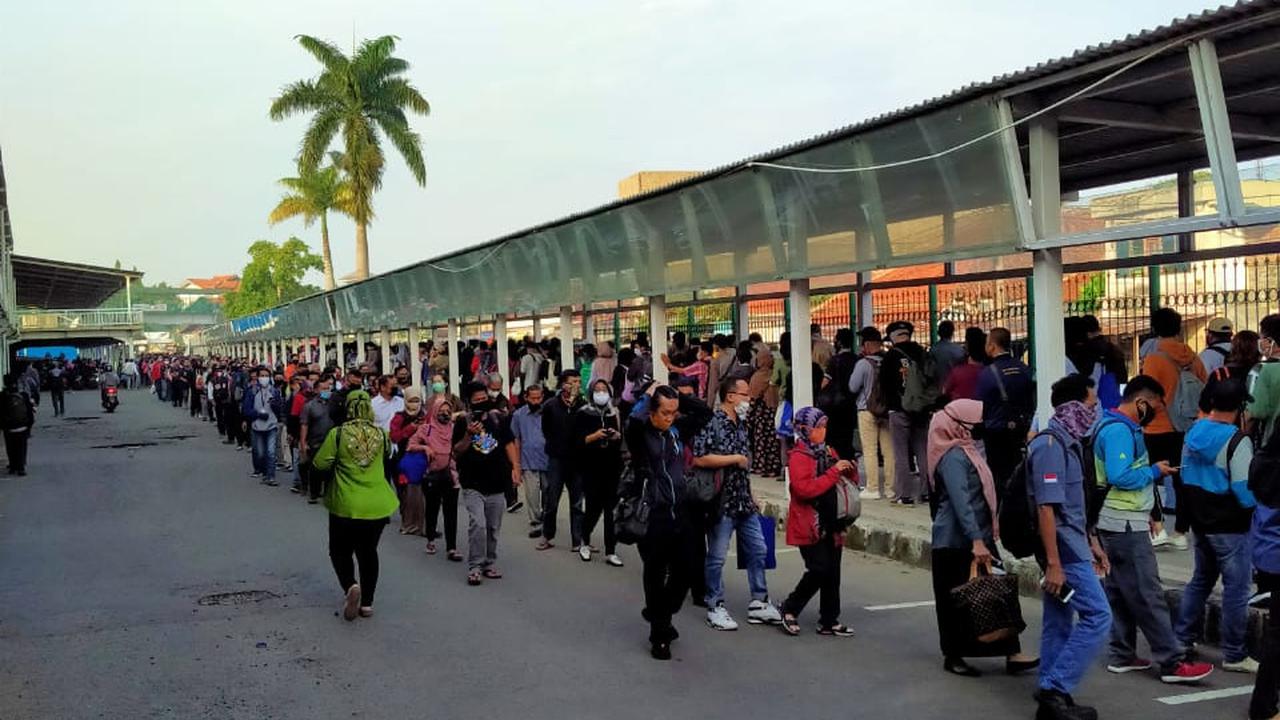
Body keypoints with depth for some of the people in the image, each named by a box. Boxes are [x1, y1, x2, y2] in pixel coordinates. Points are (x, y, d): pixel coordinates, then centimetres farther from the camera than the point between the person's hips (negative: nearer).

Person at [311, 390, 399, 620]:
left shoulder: (337, 434, -12)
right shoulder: (381, 434, -4)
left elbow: (320, 464, -8)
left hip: (345, 506, -3)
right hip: (377, 505, 3)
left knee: (340, 551, 13)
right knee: (368, 552, 17)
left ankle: (351, 586, -14)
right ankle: (367, 603, 16)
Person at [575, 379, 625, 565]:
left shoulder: (615, 414, 10)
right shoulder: (583, 414, 1)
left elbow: (623, 440, 15)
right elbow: (577, 442, -5)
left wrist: (617, 436, -7)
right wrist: (594, 436, -20)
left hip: (613, 468, 3)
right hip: (592, 469, -3)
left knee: (611, 509, -2)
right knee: (594, 507, -4)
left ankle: (610, 551, 2)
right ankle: (585, 542, 23)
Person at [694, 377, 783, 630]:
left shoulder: (741, 424, 13)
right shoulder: (711, 422, -13)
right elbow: (699, 459, -24)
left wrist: (751, 497, 19)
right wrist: (736, 458, -17)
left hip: (744, 502, 8)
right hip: (721, 502, -8)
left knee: (758, 550, 10)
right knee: (717, 557, 2)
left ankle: (759, 604, 20)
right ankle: (715, 608, 12)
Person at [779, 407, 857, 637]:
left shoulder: (828, 452, 13)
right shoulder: (798, 457, -10)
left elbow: (846, 481, 25)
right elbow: (805, 489, -24)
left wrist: (849, 470, 2)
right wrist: (834, 472, -24)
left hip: (830, 523, 7)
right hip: (809, 525, -7)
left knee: (832, 572, 6)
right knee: (819, 570, -11)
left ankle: (829, 621, 14)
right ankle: (790, 609, 8)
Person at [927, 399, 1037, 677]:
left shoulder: (964, 450, 14)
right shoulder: (954, 457, -17)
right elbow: (960, 501, -25)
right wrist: (976, 540, -30)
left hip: (976, 538, 9)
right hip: (958, 542, -9)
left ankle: (1011, 653, 8)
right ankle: (953, 656, 13)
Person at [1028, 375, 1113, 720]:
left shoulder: (1068, 443, 14)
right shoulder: (1050, 446, -17)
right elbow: (1046, 507, -22)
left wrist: (1091, 542, 23)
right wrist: (1053, 563, -24)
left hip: (1071, 546, 10)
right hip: (1063, 549, -10)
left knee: (1060, 623, 11)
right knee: (1097, 616, -10)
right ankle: (1055, 688, -6)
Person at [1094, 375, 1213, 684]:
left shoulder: (1120, 427, 15)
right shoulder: (1119, 430, -18)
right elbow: (1120, 477, -28)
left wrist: (1146, 515, 16)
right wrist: (1155, 471, -13)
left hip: (1120, 524, 11)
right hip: (1125, 526, -11)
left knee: (1120, 593, 13)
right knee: (1148, 595, -7)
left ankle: (1123, 656, 20)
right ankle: (1172, 662, -4)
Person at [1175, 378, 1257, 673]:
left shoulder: (1193, 432, 3)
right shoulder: (1237, 441, -20)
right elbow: (1246, 491, -21)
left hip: (1201, 523, 7)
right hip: (1231, 527, -7)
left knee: (1201, 580, 21)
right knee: (1237, 589, 2)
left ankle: (1182, 638, 26)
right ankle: (1234, 656, 8)